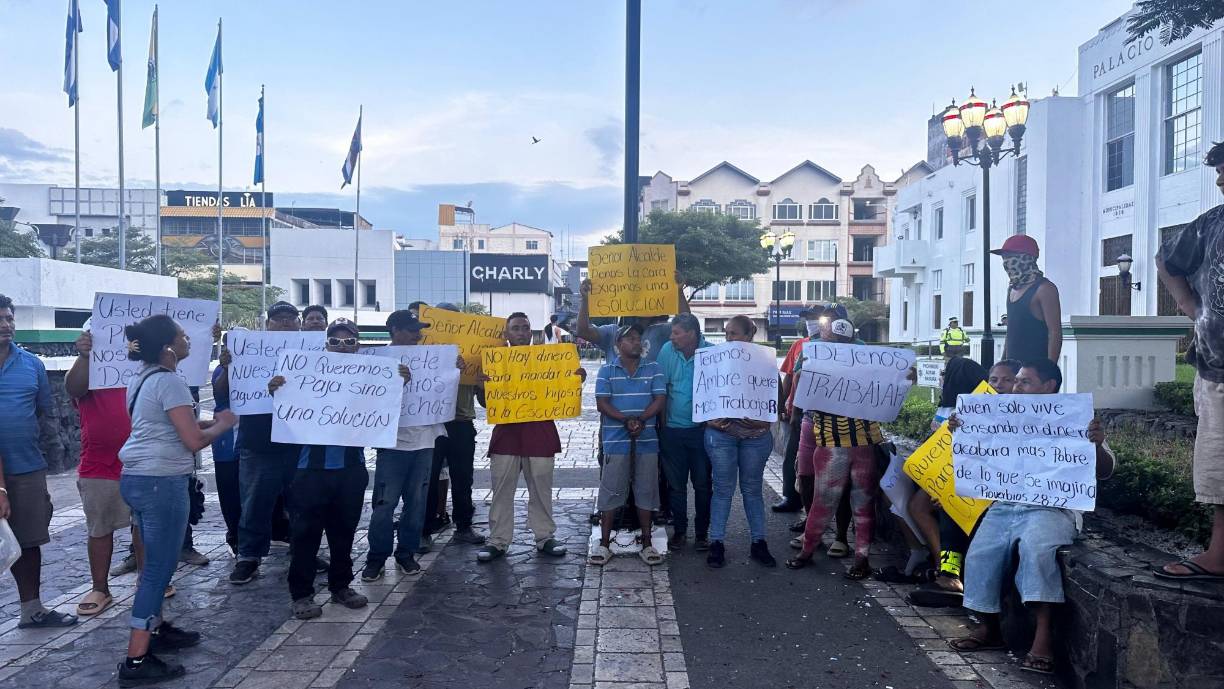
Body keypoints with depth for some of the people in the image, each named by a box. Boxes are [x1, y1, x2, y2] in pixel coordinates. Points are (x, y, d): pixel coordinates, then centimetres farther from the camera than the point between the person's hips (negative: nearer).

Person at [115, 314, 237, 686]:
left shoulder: (142, 379, 13)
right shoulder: (169, 382, -17)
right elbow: (194, 441, -19)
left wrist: (207, 421, 14)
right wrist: (222, 424, -2)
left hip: (136, 478, 10)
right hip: (161, 482, -10)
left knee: (156, 562, 21)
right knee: (159, 566, -3)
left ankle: (154, 629, 33)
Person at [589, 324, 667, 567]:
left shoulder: (654, 369, 8)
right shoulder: (607, 370, 4)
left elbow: (660, 400, -1)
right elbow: (602, 403, -4)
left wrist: (641, 420, -17)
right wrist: (626, 420, -18)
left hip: (647, 440, 2)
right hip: (616, 440, -2)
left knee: (646, 491, 7)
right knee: (610, 492, 1)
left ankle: (646, 544, 16)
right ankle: (604, 543, 10)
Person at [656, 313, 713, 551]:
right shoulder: (667, 350, -3)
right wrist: (661, 419, 0)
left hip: (701, 429, -2)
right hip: (673, 429, 2)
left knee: (702, 484, 8)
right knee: (676, 484, 11)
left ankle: (702, 533, 22)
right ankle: (679, 530, 25)